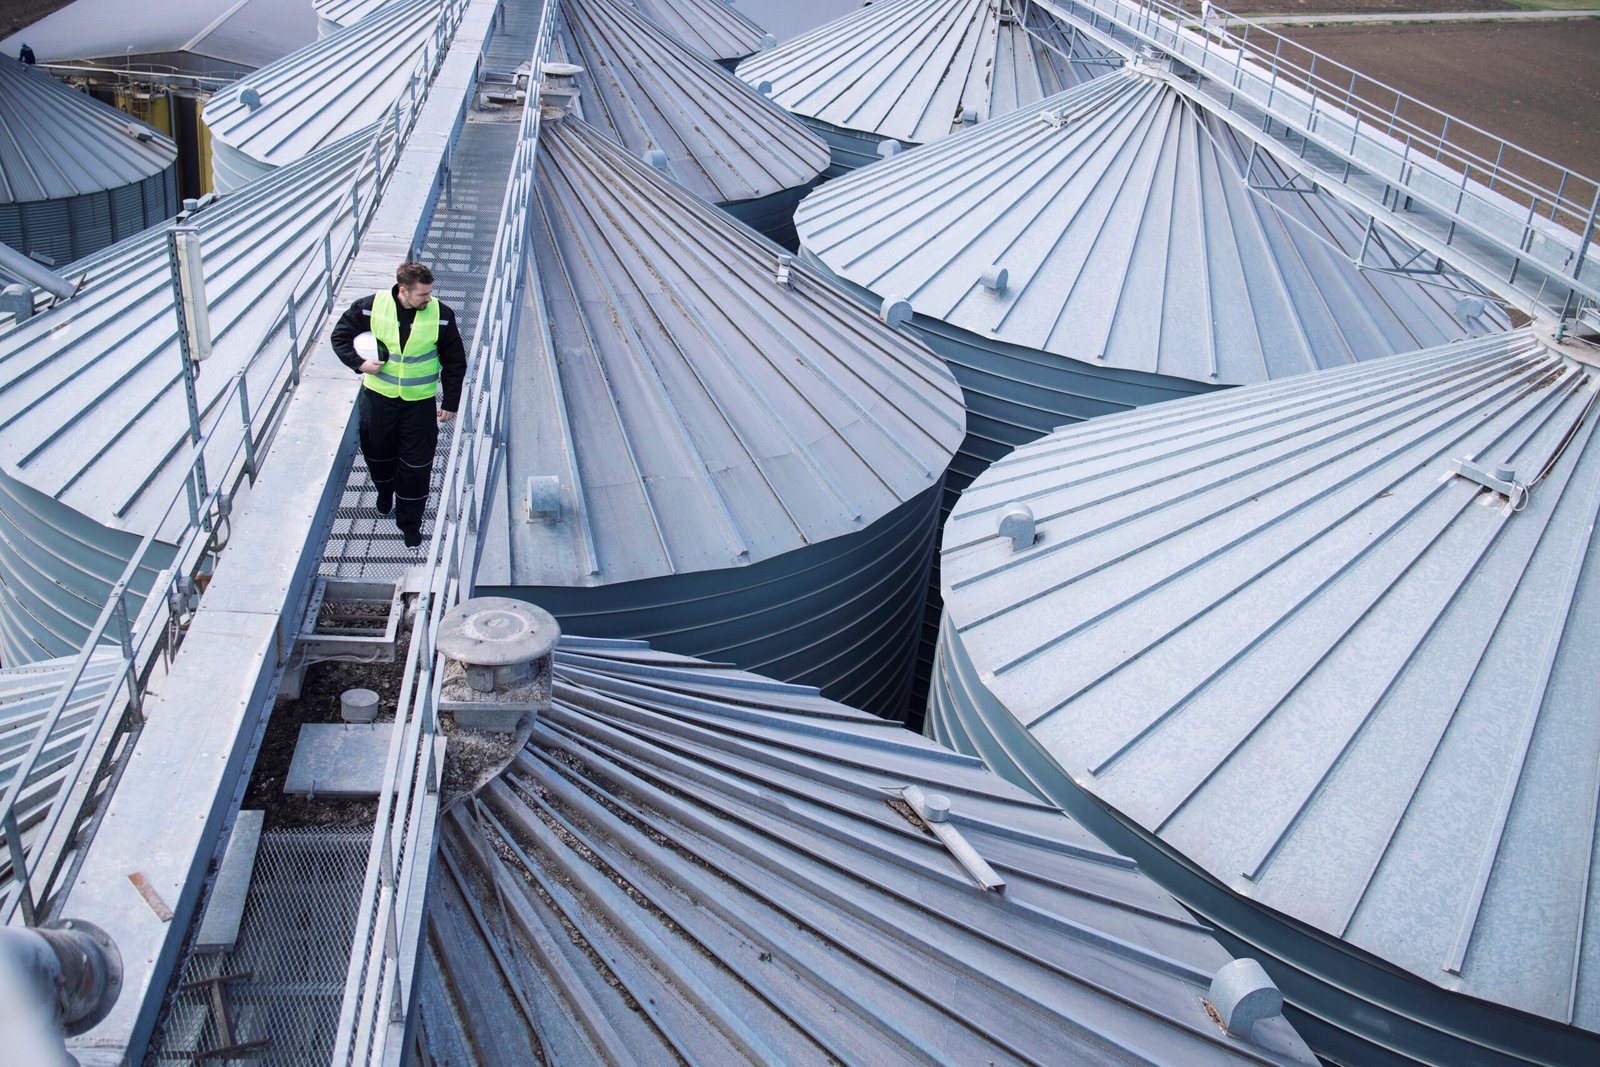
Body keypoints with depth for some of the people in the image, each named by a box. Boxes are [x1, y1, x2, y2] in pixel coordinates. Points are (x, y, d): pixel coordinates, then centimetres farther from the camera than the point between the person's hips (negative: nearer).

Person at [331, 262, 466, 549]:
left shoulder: (441, 315, -14)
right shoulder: (372, 307, -13)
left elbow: (455, 362, -2)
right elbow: (341, 334, 4)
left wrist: (450, 403, -1)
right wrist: (358, 363, -12)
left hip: (420, 403, -1)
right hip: (379, 396, 2)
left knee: (416, 465, 1)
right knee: (377, 453, 19)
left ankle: (410, 522, 19)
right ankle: (385, 491, 52)